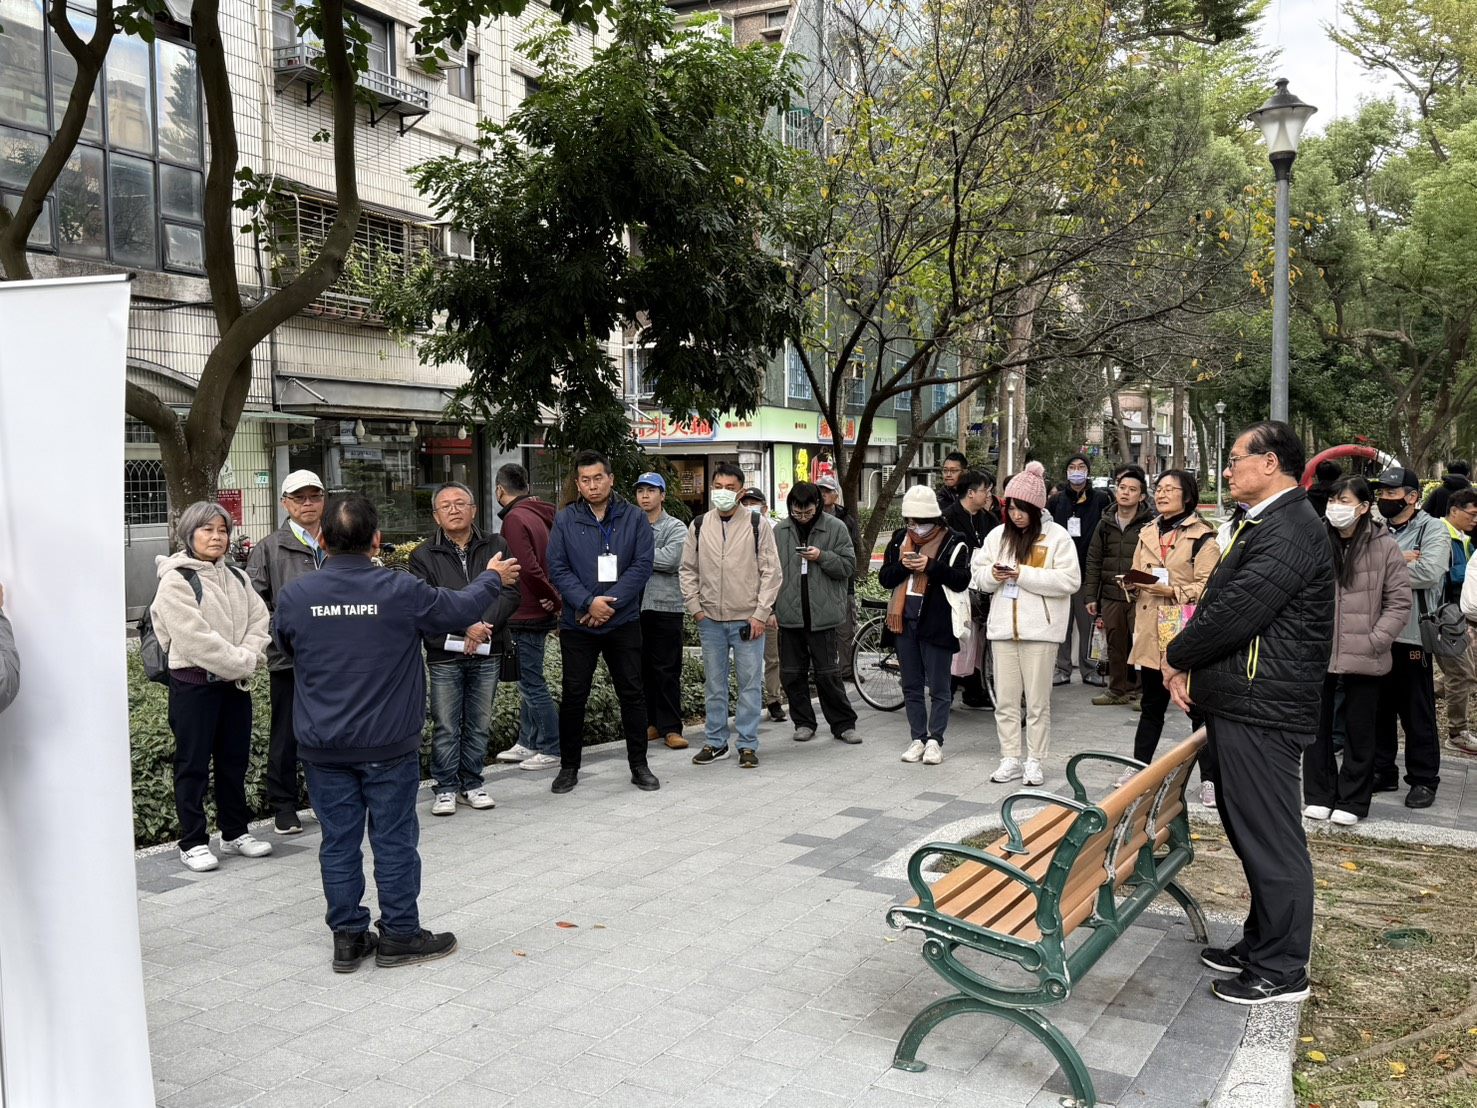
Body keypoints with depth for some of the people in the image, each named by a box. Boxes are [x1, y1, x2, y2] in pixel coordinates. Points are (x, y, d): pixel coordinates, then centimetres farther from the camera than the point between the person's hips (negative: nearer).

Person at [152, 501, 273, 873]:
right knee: (193, 765, 2)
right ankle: (193, 843, 10)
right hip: (194, 684, -6)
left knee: (235, 761, 14)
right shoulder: (175, 581, -10)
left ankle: (235, 833, 25)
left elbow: (259, 620, 6)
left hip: (236, 682, 7)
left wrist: (249, 658, -11)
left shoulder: (237, 578, 12)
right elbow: (195, 637, -18)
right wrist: (240, 663, -15)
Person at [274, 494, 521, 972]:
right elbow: (461, 609, 2)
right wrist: (492, 578, 22)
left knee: (339, 841, 12)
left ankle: (347, 937, 21)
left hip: (322, 747, 3)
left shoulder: (293, 596, -6)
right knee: (394, 839, 9)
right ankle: (399, 936, 19)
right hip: (388, 744, -2)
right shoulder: (401, 591, -14)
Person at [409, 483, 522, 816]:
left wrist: (485, 624, -17)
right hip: (445, 654, -2)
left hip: (488, 653, 2)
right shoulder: (423, 556, 2)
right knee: (446, 726, 3)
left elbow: (511, 593, -3)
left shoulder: (496, 547, 7)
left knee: (479, 725, 10)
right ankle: (445, 788, 15)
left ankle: (472, 783, 24)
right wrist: (467, 626, -20)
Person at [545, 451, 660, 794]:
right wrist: (588, 602, -19)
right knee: (574, 695, 6)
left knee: (632, 694, 6)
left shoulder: (635, 518, 2)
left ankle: (639, 764, 18)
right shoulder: (564, 521, 2)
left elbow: (642, 566, -6)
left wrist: (609, 602, -16)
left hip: (623, 621, 0)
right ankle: (569, 766, 19)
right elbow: (558, 569, -5)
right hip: (577, 624, 0)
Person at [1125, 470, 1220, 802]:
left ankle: (1209, 779, 7)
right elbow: (1138, 575, 21)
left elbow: (1207, 587, -12)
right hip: (1151, 633, 6)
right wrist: (1132, 585, 0)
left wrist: (1173, 590, -22)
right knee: (1151, 705, 16)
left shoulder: (1202, 537, -6)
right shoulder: (1148, 533, 14)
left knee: (1198, 706, 0)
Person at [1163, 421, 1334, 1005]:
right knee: (1250, 832, 19)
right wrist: (1188, 666, 4)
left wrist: (1176, 657, -7)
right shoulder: (1266, 525, 17)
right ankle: (1261, 944, 31)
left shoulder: (1290, 530, -17)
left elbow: (1236, 612, -23)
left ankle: (1281, 969, 10)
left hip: (1262, 710, -11)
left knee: (1271, 837, -1)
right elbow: (1220, 603, 17)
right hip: (1240, 703, 11)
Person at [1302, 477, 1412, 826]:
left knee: (1358, 731, 10)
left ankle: (1352, 801, 22)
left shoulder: (1384, 548, -5)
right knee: (1317, 728, 11)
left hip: (1363, 658, -2)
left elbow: (1400, 602, -2)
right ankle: (1319, 795, 24)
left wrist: (1375, 640, -10)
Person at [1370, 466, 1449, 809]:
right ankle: (1382, 771, 25)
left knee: (1417, 711, 5)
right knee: (1378, 707, 13)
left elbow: (1430, 571, -21)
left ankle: (1424, 779, 15)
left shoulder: (1433, 529, -4)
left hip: (1412, 635, -5)